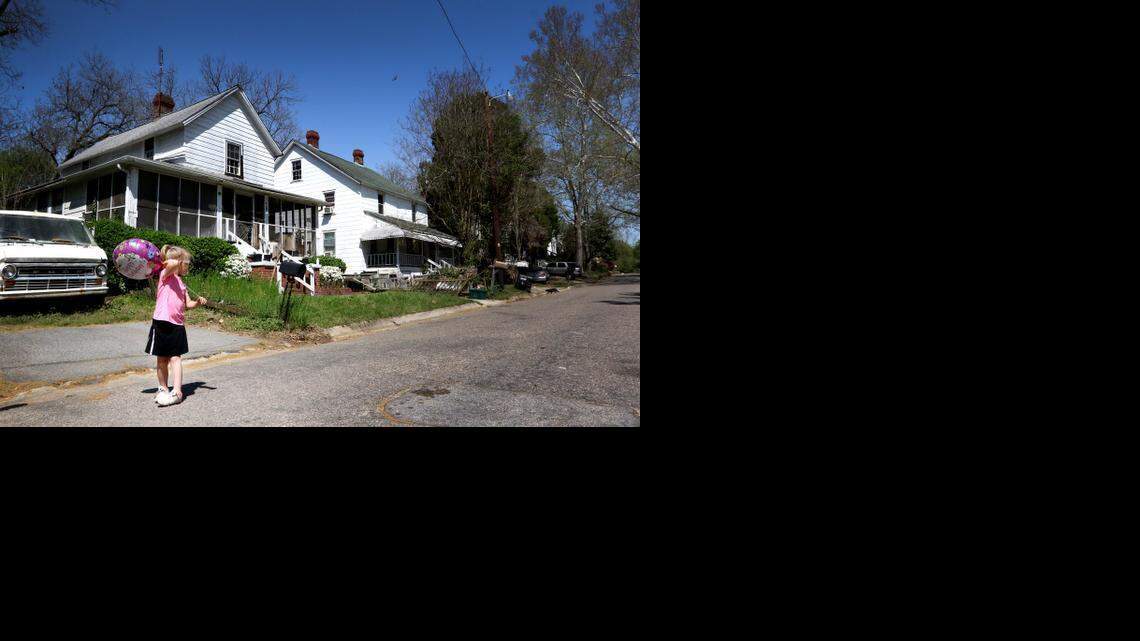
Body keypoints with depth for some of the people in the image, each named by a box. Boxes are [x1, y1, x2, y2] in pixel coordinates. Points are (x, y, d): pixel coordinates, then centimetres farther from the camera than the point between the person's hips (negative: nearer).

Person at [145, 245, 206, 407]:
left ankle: (176, 392, -7)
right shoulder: (165, 275, -5)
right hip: (162, 322, -5)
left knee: (175, 358, -2)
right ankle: (163, 389, 23)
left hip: (177, 324, 5)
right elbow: (173, 264, -28)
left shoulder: (181, 283, 15)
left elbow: (187, 304, 15)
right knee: (162, 359, 10)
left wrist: (197, 302, -3)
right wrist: (166, 262, -9)